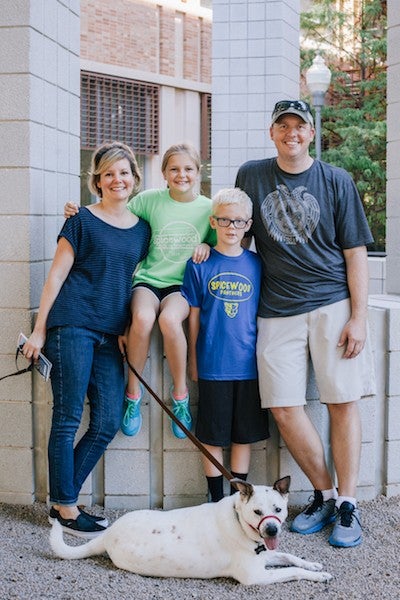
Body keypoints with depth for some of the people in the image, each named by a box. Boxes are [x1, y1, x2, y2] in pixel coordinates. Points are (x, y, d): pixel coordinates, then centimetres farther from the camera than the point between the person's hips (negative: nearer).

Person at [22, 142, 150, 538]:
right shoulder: (82, 221, 0)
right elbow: (57, 275, -1)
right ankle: (65, 508, 8)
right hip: (73, 326, -6)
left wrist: (129, 333, 12)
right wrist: (39, 330, -4)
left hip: (110, 334, 6)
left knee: (107, 424, 3)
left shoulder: (141, 229, 14)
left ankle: (61, 501, 15)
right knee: (68, 419, -2)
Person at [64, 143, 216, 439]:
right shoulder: (150, 200, 0)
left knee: (169, 318, -35)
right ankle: (133, 390, -10)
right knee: (143, 317, -34)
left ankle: (180, 392, -12)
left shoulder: (209, 208, 2)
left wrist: (208, 246, -6)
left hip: (183, 285, 0)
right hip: (149, 279, 0)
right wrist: (79, 212, -7)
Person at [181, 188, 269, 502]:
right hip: (213, 365, -2)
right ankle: (217, 500, 21)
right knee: (213, 435, 6)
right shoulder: (199, 265, -1)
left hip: (249, 364, 2)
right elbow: (194, 316, 3)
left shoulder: (256, 264, 5)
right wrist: (193, 361, 3)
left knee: (244, 434, 11)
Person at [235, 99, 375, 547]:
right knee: (283, 407, -2)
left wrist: (358, 317, -5)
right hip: (277, 310, 2)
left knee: (342, 402, -2)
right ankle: (324, 495, 16)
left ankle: (347, 505, 9)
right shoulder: (250, 176, 9)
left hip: (333, 305, -2)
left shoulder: (337, 181, 3)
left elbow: (355, 253, 1)